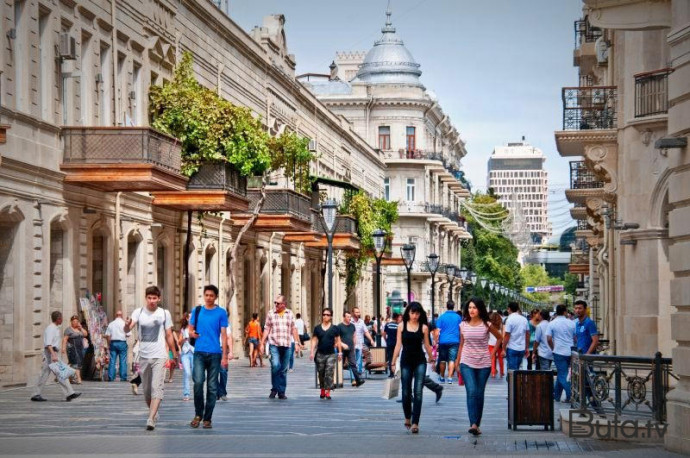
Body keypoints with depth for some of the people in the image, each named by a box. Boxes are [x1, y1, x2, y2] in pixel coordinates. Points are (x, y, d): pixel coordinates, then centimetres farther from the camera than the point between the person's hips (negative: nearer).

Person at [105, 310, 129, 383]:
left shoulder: (111, 324, 5)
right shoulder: (124, 324, -4)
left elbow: (107, 336, 4)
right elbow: (128, 334, -6)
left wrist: (108, 345, 9)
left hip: (113, 343, 3)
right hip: (122, 343, -3)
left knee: (112, 360, 5)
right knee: (123, 361, 1)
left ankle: (111, 377, 3)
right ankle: (123, 377, 0)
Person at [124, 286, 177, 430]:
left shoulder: (164, 313, 2)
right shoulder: (139, 312, 2)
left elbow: (169, 335, 9)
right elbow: (127, 329, -12)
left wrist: (174, 354, 9)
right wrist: (127, 325, -36)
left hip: (159, 356, -2)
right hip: (144, 356, 2)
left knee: (157, 388, -14)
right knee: (146, 390, 12)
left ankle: (151, 419, -20)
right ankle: (154, 412, 33)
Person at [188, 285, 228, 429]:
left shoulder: (221, 313, 3)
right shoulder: (197, 311, 9)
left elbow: (224, 335, 2)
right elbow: (190, 329, 17)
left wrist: (224, 356, -4)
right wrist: (192, 333, -8)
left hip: (215, 353, -1)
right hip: (199, 352, 1)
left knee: (212, 387, 2)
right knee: (198, 382, -14)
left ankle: (207, 418, 10)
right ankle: (198, 414, 3)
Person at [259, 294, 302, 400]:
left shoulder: (290, 314, 9)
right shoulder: (271, 313, 5)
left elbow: (293, 329, 12)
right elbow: (266, 329, 7)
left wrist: (297, 342, 7)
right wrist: (262, 343, 4)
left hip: (286, 345, 2)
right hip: (274, 344, -2)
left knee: (283, 369, 5)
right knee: (275, 365, -18)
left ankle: (281, 392, 13)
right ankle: (274, 389, -3)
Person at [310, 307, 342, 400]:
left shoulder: (335, 328, 3)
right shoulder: (317, 328, 5)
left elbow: (338, 341, 7)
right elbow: (314, 341, 6)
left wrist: (340, 352, 3)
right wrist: (312, 352, 0)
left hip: (331, 354, -2)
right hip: (320, 354, 2)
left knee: (329, 373, -9)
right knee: (321, 373, 10)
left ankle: (328, 392, -7)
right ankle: (322, 390, 25)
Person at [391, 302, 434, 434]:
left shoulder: (423, 327, 1)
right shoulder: (402, 327, 3)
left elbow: (427, 345, 9)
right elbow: (398, 345, 4)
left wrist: (431, 359, 15)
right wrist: (393, 362, 3)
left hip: (420, 362, -1)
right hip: (406, 362, 1)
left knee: (418, 392, -8)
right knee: (406, 393, 6)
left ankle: (415, 423, -10)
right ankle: (407, 418, 28)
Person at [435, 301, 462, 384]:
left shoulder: (441, 317, -2)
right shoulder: (458, 317, 2)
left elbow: (437, 331, -4)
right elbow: (461, 330, 13)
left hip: (443, 341, 0)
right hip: (454, 341, 0)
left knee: (442, 360, 12)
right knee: (452, 360, -2)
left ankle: (442, 377, 22)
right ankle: (450, 377, -13)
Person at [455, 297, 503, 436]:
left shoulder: (487, 325, -3)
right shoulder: (463, 325, 2)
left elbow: (499, 337, 12)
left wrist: (493, 353, 6)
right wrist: (457, 361, 13)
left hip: (484, 364, 0)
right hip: (467, 363, 0)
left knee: (479, 394, 5)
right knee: (471, 392, -16)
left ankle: (477, 424, 15)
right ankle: (473, 424, -24)